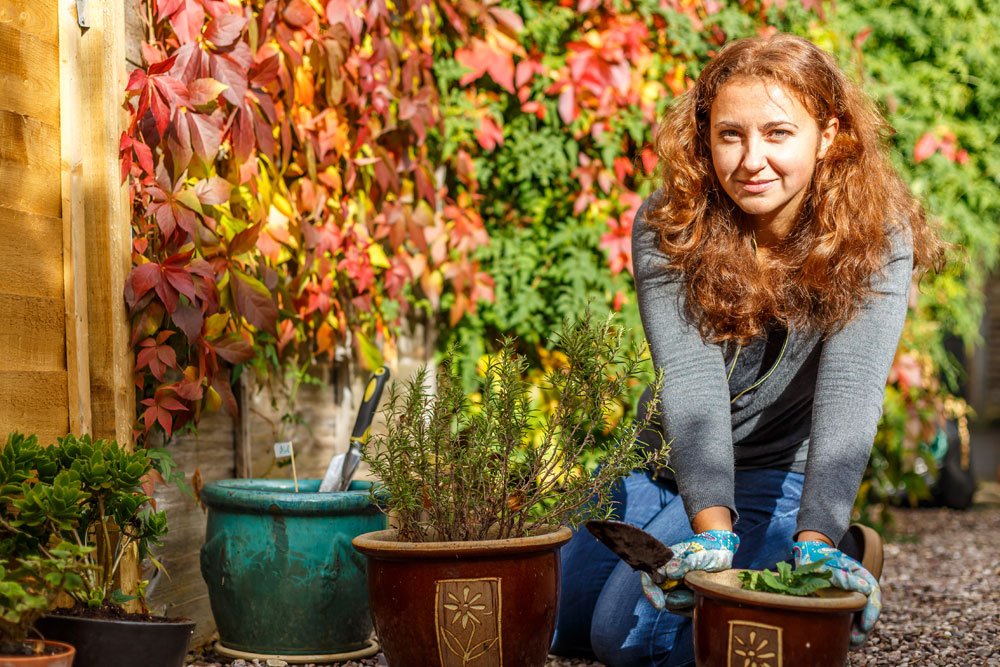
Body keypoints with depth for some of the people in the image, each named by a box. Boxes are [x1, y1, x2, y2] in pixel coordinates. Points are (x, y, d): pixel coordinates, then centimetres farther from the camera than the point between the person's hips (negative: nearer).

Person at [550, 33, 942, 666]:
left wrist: (816, 541, -44)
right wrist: (712, 530, -41)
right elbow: (691, 378, -27)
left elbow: (848, 392, -30)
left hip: (776, 477, -4)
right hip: (662, 464, 4)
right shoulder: (666, 227, -16)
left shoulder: (877, 240, -20)